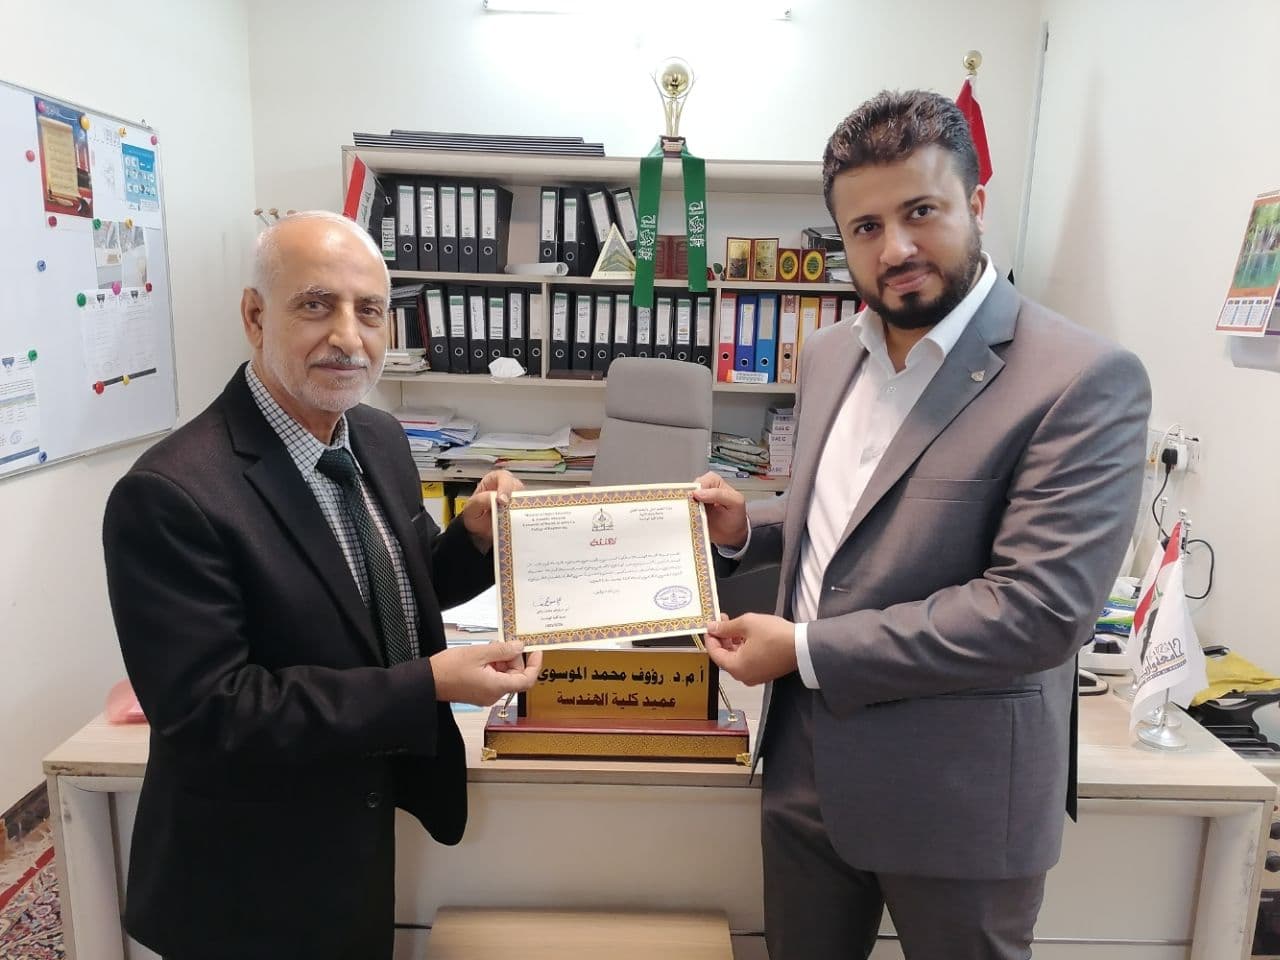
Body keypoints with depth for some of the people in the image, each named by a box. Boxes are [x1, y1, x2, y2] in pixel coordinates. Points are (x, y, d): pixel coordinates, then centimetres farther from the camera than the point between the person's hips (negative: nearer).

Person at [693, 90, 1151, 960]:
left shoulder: (1084, 381, -17)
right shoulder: (830, 355, 5)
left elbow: (1040, 608, -24)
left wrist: (806, 650, -21)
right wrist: (746, 525, -2)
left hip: (956, 793, -5)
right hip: (807, 766, 6)